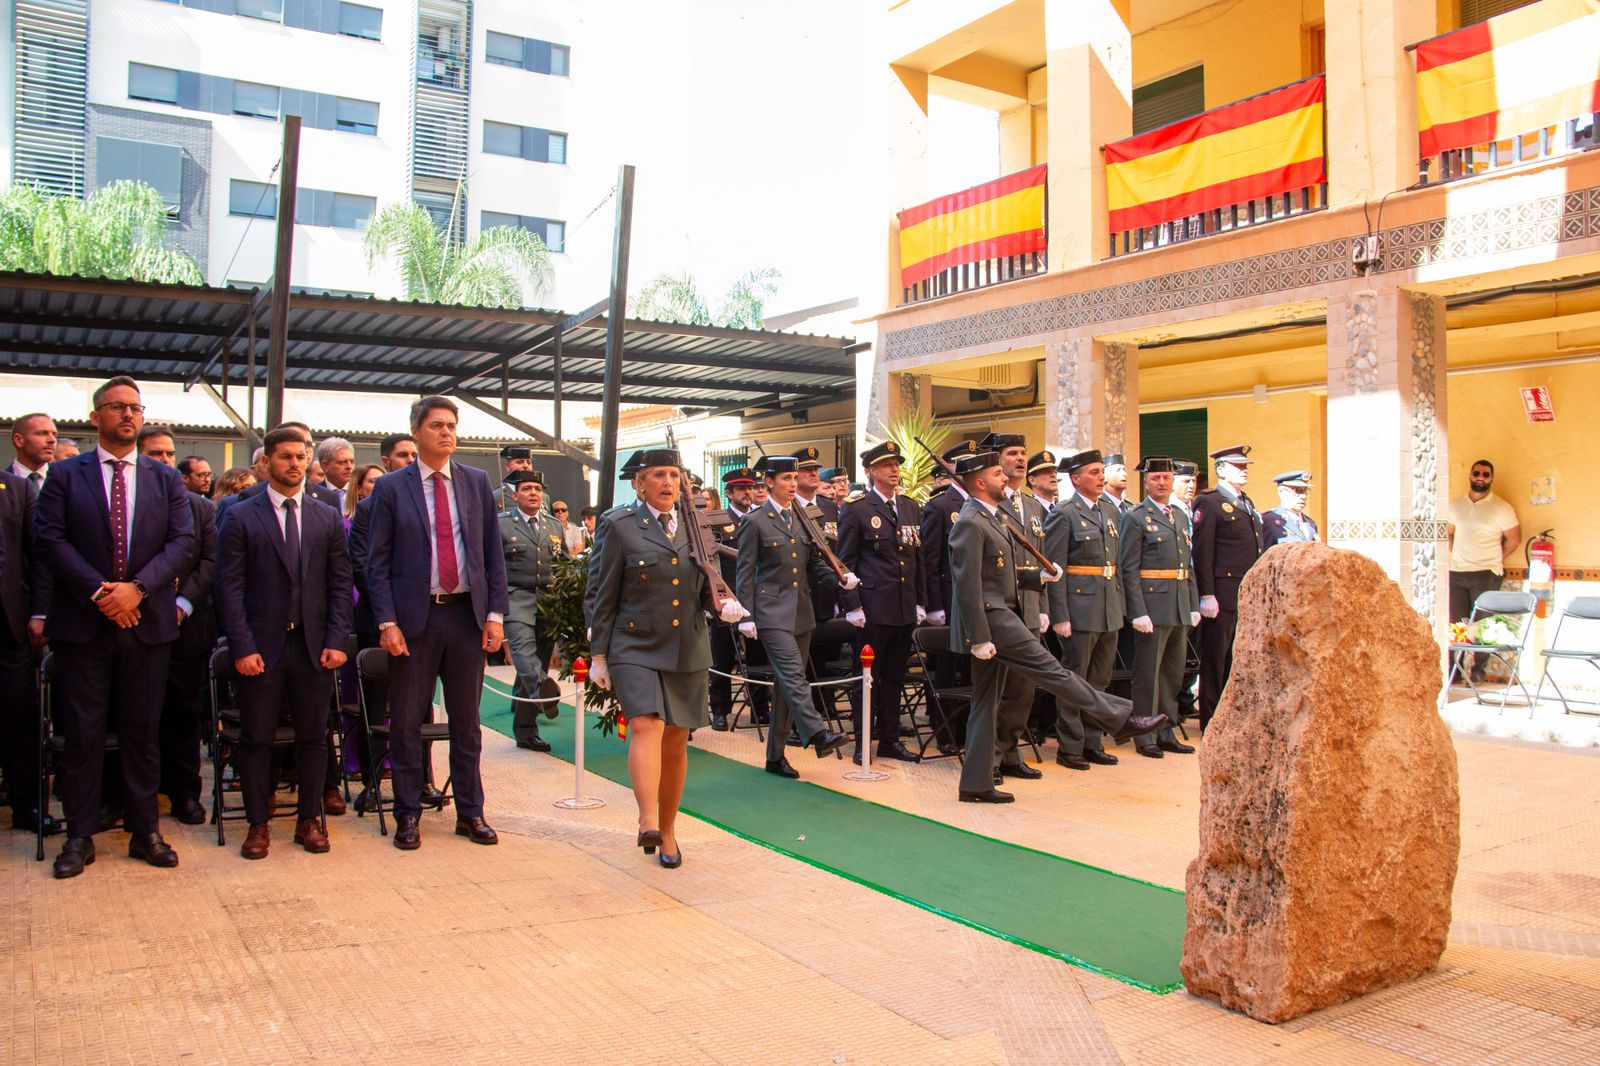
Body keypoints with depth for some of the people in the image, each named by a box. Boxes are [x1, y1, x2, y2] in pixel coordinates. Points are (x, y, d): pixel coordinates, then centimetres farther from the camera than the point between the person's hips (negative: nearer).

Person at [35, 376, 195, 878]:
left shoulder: (166, 479, 9)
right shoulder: (65, 475, 5)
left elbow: (182, 541, 0)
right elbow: (50, 538, -5)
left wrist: (137, 588, -14)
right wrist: (98, 592, -16)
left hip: (147, 624, 1)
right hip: (81, 625, -1)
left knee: (143, 733, 8)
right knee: (82, 734, 4)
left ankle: (145, 832, 17)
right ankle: (79, 836, 15)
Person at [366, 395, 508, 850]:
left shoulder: (477, 482, 7)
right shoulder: (392, 487, 0)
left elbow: (493, 552, 7)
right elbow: (378, 562, -1)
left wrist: (495, 613, 0)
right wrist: (387, 622, -10)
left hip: (467, 614, 2)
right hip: (414, 616, -2)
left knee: (466, 721, 10)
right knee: (406, 722, 5)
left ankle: (470, 812, 21)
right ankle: (408, 815, 19)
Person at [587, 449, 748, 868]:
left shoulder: (696, 526, 11)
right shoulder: (618, 525, -1)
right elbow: (602, 594, -1)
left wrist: (724, 604, -5)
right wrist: (598, 654, -4)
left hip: (688, 651, 4)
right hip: (636, 648, -4)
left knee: (676, 739, 8)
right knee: (647, 726, -23)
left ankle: (668, 830, 21)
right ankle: (647, 822, -30)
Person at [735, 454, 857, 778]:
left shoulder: (802, 518, 13)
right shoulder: (755, 522, -4)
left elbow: (814, 563, 16)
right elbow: (745, 573, -5)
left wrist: (839, 578, -3)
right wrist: (746, 617, -11)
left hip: (801, 612, 6)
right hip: (772, 613, -6)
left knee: (786, 683, 9)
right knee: (794, 675, -21)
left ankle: (776, 756, 16)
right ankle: (817, 734, -32)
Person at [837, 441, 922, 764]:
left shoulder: (911, 508, 13)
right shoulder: (856, 511, -4)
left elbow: (918, 559, 16)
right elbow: (845, 562, -5)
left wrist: (920, 602, 11)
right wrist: (852, 606, -11)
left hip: (905, 610, 5)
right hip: (873, 610, -5)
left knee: (894, 677, 12)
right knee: (868, 677, 2)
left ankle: (890, 740, 22)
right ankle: (862, 743, 12)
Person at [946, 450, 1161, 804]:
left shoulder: (993, 518, 17)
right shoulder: (970, 524, -15)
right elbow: (968, 585, -20)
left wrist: (1038, 575, 10)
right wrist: (979, 638, -22)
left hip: (1002, 615, 11)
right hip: (990, 618, -11)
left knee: (986, 704, 11)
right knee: (1051, 671, -2)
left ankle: (976, 784, 15)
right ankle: (1120, 718, 7)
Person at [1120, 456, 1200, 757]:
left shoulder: (1181, 517, 17)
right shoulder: (1135, 518, -5)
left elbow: (1188, 566, 19)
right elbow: (1129, 570, -10)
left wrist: (1194, 605, 11)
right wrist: (1138, 612, -16)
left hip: (1181, 608, 7)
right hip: (1153, 605, -7)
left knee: (1174, 672, 12)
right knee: (1148, 673, 0)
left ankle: (1166, 732, 22)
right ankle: (1146, 737, 8)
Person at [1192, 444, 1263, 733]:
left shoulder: (1248, 505, 19)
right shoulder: (1208, 503, -7)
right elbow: (1202, 552, -13)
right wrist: (1207, 595, -17)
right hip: (1223, 595, -8)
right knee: (1215, 659, -1)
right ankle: (1210, 724, 7)